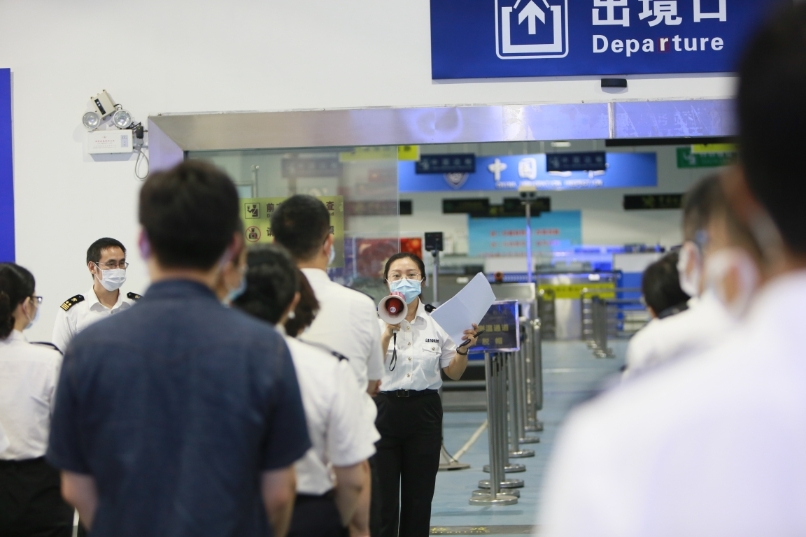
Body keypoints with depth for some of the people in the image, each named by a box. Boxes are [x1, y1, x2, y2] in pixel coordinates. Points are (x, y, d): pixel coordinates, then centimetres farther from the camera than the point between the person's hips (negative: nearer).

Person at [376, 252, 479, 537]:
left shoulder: (437, 321, 3)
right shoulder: (376, 321, -4)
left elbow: (454, 373, 11)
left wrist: (463, 349, -7)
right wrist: (388, 332, -22)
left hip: (424, 413, 2)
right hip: (385, 410, -2)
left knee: (419, 500, 9)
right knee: (382, 501, -2)